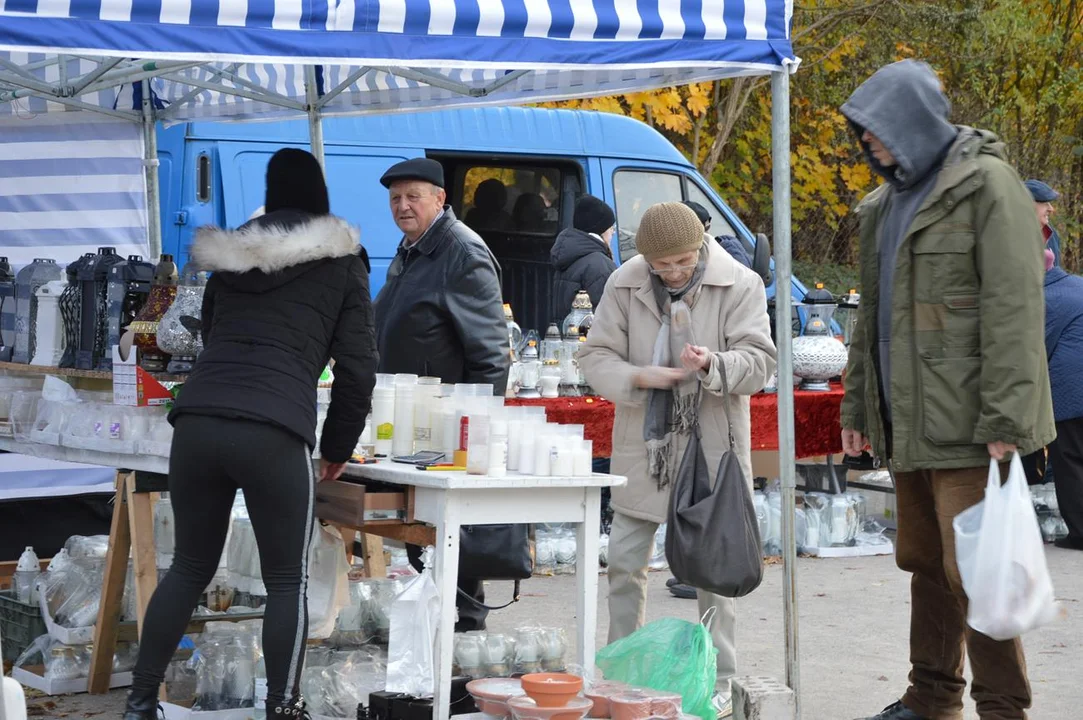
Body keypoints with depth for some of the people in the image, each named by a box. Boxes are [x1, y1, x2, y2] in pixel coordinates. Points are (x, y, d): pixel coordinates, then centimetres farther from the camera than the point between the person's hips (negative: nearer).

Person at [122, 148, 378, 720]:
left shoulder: (228, 256, 22)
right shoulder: (343, 262, 12)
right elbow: (358, 366, 9)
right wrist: (339, 446, 20)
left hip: (197, 422, 4)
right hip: (275, 433, -4)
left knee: (189, 567, 18)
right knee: (287, 581, 7)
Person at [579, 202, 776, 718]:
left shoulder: (740, 285, -7)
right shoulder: (624, 285, 0)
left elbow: (760, 361, -9)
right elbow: (595, 357, 1)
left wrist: (714, 364, -29)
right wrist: (640, 377, -19)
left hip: (711, 447, -3)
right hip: (643, 444, 3)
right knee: (625, 561, 8)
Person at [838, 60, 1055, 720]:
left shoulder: (985, 183, -7)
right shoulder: (886, 205, 18)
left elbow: (1013, 304, -14)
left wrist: (1004, 420, -20)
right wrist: (857, 406, 19)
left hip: (963, 424, -8)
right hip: (907, 421, 8)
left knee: (971, 571, -8)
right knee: (924, 562, 13)